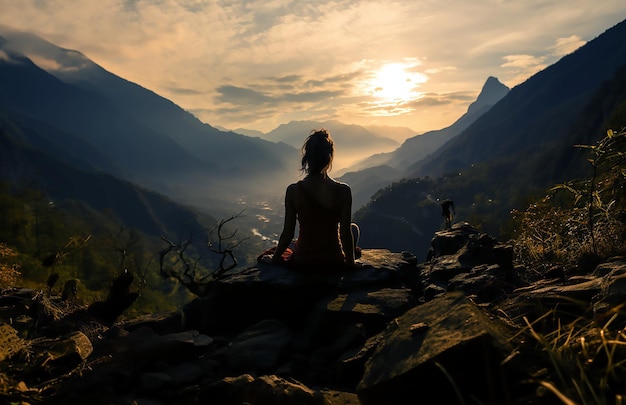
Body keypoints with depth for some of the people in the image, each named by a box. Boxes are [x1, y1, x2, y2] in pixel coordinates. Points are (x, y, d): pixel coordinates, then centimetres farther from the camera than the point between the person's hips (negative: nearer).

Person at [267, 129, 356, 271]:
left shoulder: (293, 191, -14)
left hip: (302, 263, 2)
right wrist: (351, 263, 6)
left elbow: (288, 233, -8)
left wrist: (275, 257, 10)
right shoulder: (343, 191, -16)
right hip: (333, 263, -2)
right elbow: (346, 234, -10)